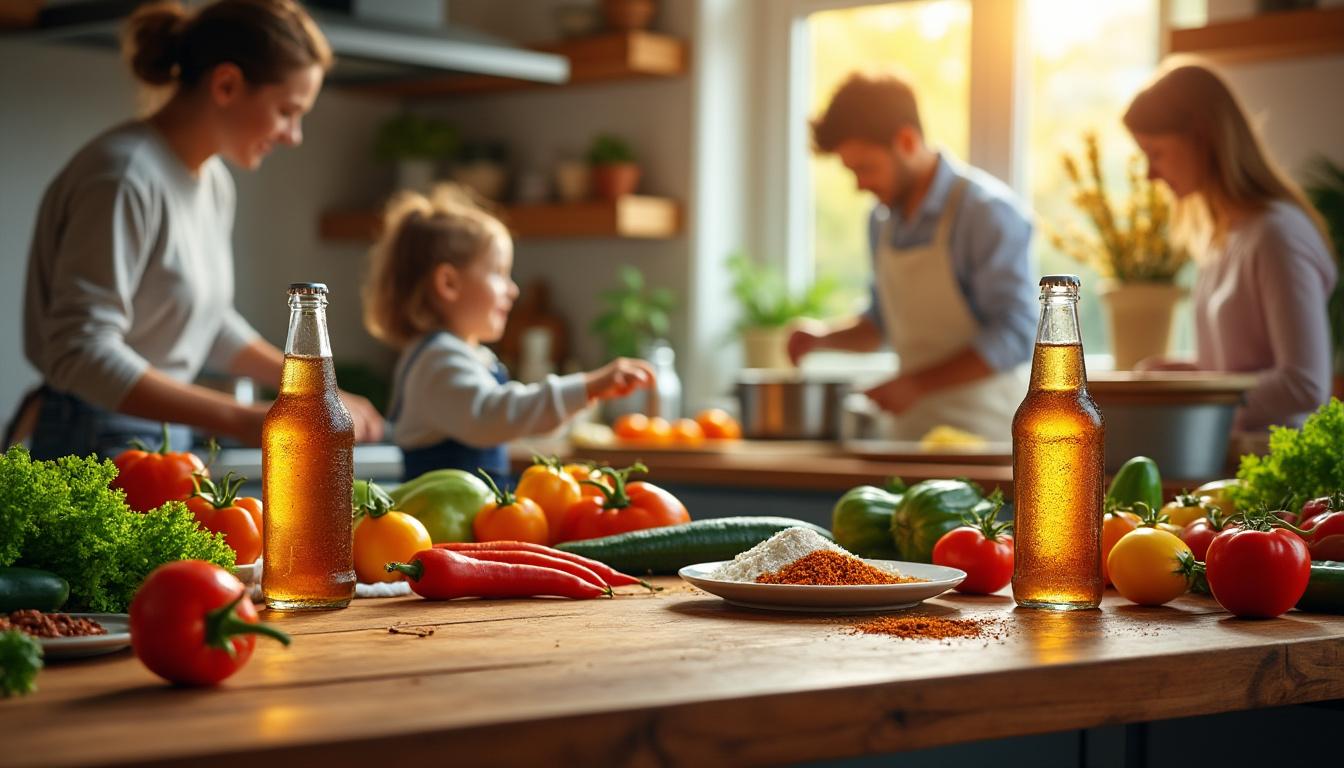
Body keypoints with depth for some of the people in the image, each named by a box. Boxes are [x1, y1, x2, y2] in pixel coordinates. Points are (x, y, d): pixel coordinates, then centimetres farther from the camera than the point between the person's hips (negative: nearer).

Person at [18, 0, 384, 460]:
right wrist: (242, 419, -29)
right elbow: (82, 354, -25)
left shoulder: (214, 182, 7)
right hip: (100, 443, -8)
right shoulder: (125, 178, -19)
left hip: (168, 440, 8)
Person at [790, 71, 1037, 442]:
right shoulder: (882, 221, 10)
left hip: (984, 434, -6)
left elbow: (1015, 335, -18)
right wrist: (824, 337, 4)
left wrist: (917, 384, -21)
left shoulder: (988, 212, -13)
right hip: (912, 431, 6)